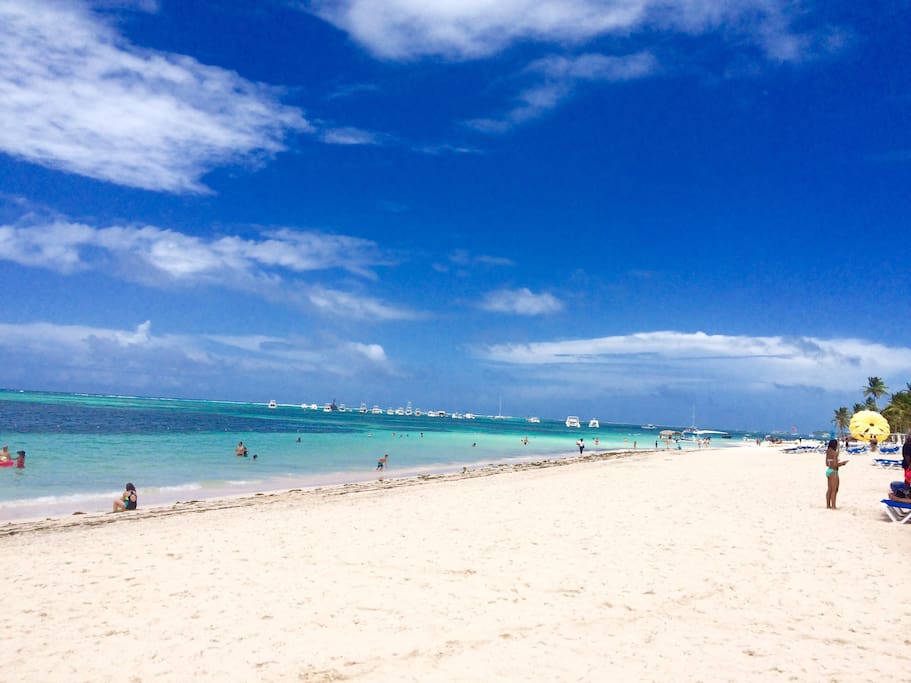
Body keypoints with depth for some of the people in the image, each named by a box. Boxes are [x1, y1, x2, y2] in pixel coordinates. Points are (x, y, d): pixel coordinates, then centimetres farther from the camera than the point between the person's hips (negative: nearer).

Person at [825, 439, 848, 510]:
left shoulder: (828, 452, 9)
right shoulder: (835, 453, -15)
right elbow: (835, 465, -19)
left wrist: (840, 463, 20)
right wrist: (842, 463, -4)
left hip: (828, 470, 8)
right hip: (833, 472, -8)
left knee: (829, 489, 13)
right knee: (834, 490, -2)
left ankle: (828, 505, 17)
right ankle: (833, 506, -1)